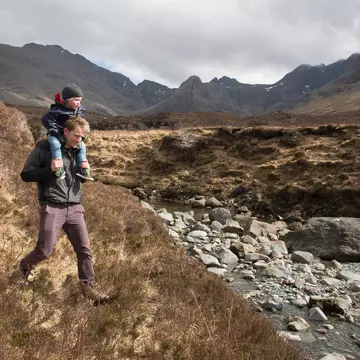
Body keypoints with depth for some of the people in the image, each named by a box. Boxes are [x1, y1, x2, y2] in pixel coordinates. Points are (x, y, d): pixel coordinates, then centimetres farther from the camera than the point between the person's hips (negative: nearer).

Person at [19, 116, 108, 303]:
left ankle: (88, 285, 15)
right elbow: (25, 175, -6)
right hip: (52, 208, -5)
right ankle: (25, 265, 34)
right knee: (44, 251, 2)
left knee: (84, 249, 2)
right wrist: (50, 169, -20)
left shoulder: (77, 152, 13)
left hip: (75, 208, 5)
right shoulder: (44, 148, -5)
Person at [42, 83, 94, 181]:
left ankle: (82, 169, -2)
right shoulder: (57, 110, -23)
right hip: (56, 135, -6)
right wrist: (57, 134, -29)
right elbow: (46, 120, -25)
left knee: (82, 145, -4)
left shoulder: (79, 110, -1)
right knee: (55, 144, -36)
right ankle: (59, 169, -41)